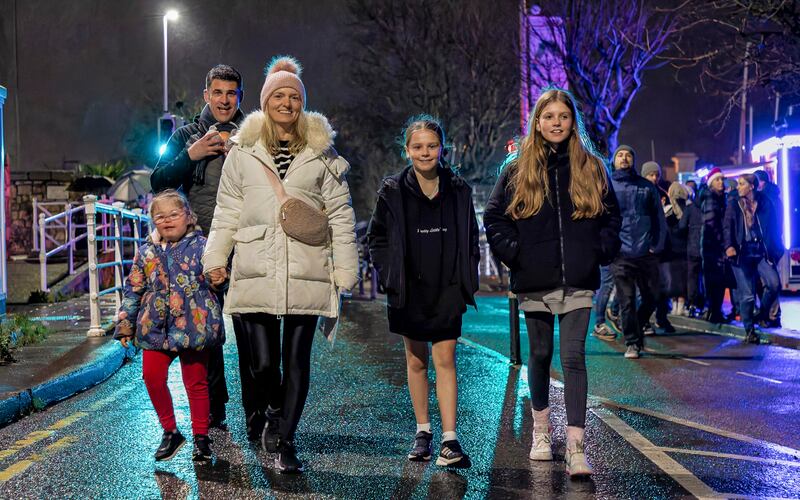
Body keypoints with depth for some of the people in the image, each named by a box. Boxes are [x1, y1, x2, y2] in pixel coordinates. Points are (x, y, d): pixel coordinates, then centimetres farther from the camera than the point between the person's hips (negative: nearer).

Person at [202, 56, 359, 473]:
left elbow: (340, 214, 6)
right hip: (256, 271, 0)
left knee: (297, 359, 2)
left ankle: (284, 440, 15)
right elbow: (227, 211, 12)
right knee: (262, 361, -3)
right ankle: (276, 407, 30)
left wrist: (345, 268, 1)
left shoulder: (321, 150, 7)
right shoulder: (243, 150, 8)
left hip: (306, 272, 0)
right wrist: (215, 258, 3)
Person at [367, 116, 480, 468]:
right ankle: (423, 432, 22)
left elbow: (471, 238, 11)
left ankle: (450, 439, -4)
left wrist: (467, 278, 3)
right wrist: (390, 276, -4)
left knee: (445, 360, -4)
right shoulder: (393, 191, -1)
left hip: (447, 292, 0)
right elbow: (377, 238, 5)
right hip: (409, 292, 0)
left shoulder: (458, 190, 2)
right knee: (416, 361, 10)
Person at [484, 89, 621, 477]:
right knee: (540, 355, 12)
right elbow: (493, 216, 6)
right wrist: (512, 252, -6)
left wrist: (601, 250, -2)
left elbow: (611, 215, 12)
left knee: (573, 357, -8)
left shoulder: (591, 168, 7)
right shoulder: (518, 169, 4)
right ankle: (541, 429, 31)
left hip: (578, 281, 0)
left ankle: (576, 447, -9)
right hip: (534, 282, 1)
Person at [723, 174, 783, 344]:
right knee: (747, 295, -4)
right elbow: (727, 227, -1)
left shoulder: (765, 203, 8)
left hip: (762, 252, 1)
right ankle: (749, 330, 10)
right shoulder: (733, 205, 7)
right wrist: (728, 246, -18)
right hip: (742, 253, -1)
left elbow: (774, 227, 9)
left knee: (774, 284, -18)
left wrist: (776, 250, 2)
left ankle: (762, 315, 8)